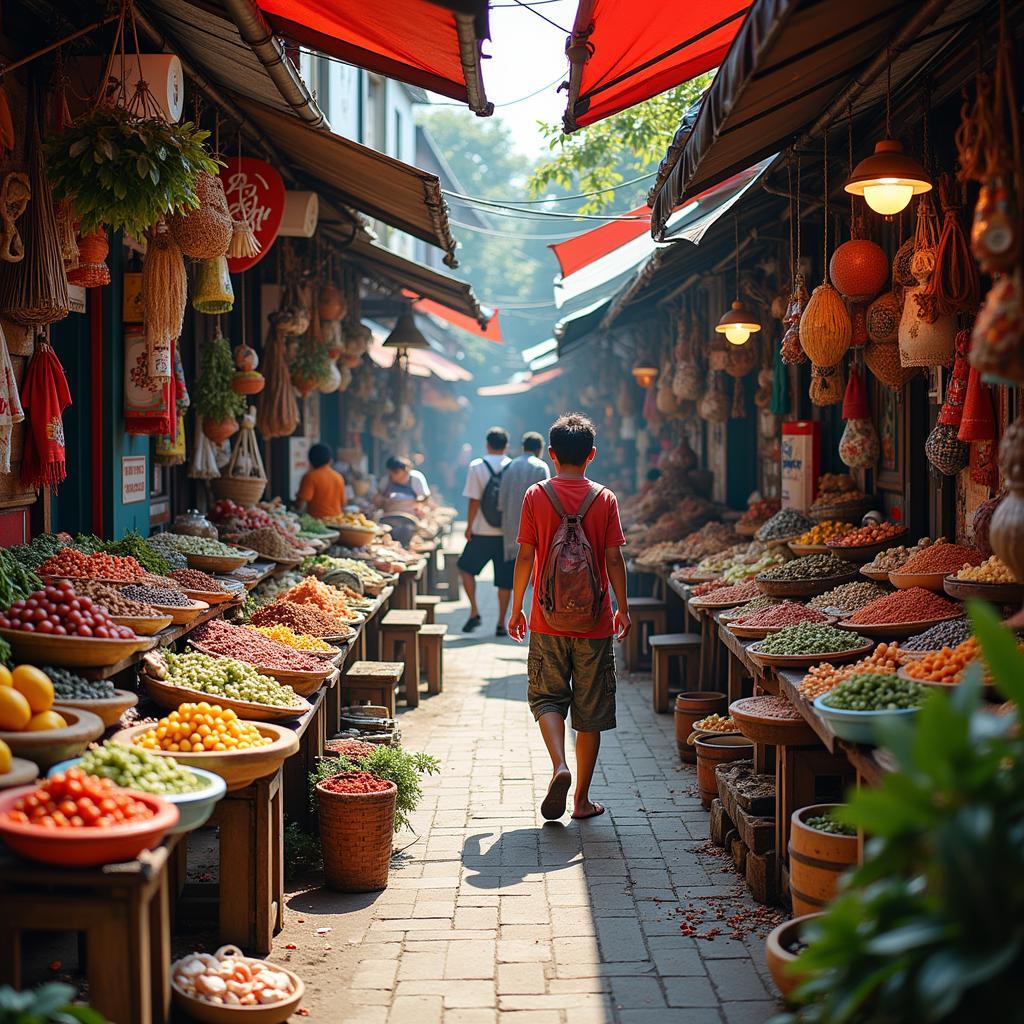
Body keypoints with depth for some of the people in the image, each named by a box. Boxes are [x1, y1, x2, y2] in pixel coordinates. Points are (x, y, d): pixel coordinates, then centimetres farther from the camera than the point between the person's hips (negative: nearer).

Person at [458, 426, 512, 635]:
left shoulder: (477, 466, -6)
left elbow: (474, 501, -8)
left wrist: (469, 527, 2)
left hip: (482, 533, -1)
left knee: (466, 568, 19)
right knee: (505, 580, 8)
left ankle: (474, 612, 9)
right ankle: (501, 624, 11)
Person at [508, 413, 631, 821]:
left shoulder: (536, 496, -4)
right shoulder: (605, 499, -4)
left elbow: (525, 558, -3)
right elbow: (614, 560, -3)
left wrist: (516, 609, 8)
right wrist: (623, 609, 10)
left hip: (548, 619, 0)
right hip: (594, 620, 0)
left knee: (547, 696, 13)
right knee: (590, 710, 8)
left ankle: (560, 767, -11)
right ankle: (582, 798, 13)